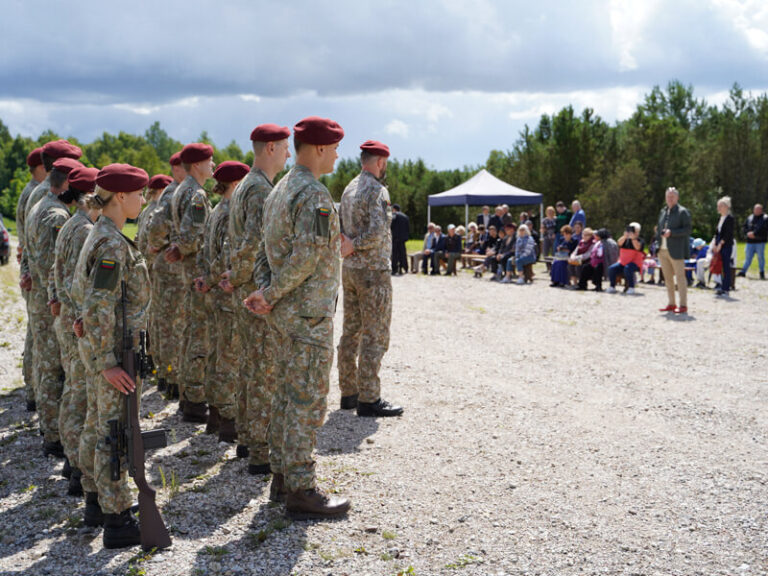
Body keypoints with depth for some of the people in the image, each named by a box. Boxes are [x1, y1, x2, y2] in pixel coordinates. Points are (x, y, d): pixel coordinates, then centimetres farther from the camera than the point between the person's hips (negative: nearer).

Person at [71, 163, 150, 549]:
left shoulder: (104, 236, 11)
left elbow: (87, 293, 20)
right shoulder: (112, 244, -19)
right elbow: (98, 309, -23)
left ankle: (116, 505, 30)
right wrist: (107, 363, -22)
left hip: (116, 350, 10)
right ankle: (116, 523, 4)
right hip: (117, 353, -10)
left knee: (110, 433, 18)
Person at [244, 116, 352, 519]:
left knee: (287, 393, 15)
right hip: (309, 312, -10)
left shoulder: (280, 190, 14)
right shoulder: (314, 195, -18)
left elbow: (268, 248, 14)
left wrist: (266, 290, 4)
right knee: (308, 400, -4)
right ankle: (301, 491, 1)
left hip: (284, 312, 10)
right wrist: (271, 296, -15)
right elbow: (306, 257, -25)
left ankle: (282, 477, 24)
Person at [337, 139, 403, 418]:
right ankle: (368, 399, -2)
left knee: (351, 332, 13)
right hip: (373, 270, -9)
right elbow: (378, 232, -25)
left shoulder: (349, 188, 12)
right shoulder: (377, 190, -15)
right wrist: (354, 246, -13)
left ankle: (349, 392, 19)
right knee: (374, 336, -4)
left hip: (349, 269, 9)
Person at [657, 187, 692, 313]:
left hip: (676, 251, -7)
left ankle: (683, 305, -2)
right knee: (668, 278, 9)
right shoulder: (663, 212, 17)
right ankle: (671, 304, 17)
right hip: (663, 250, 7)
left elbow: (687, 230, -9)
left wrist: (671, 232, -19)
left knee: (680, 277, -5)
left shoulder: (683, 212, -4)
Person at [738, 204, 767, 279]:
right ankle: (743, 271, 12)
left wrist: (754, 234, -19)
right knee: (748, 257, 8)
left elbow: (764, 230, -14)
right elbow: (745, 227, 12)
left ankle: (762, 273, 10)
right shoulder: (750, 218, 13)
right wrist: (748, 233, -8)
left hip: (760, 241, -4)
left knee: (760, 257, 2)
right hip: (750, 242, 4)